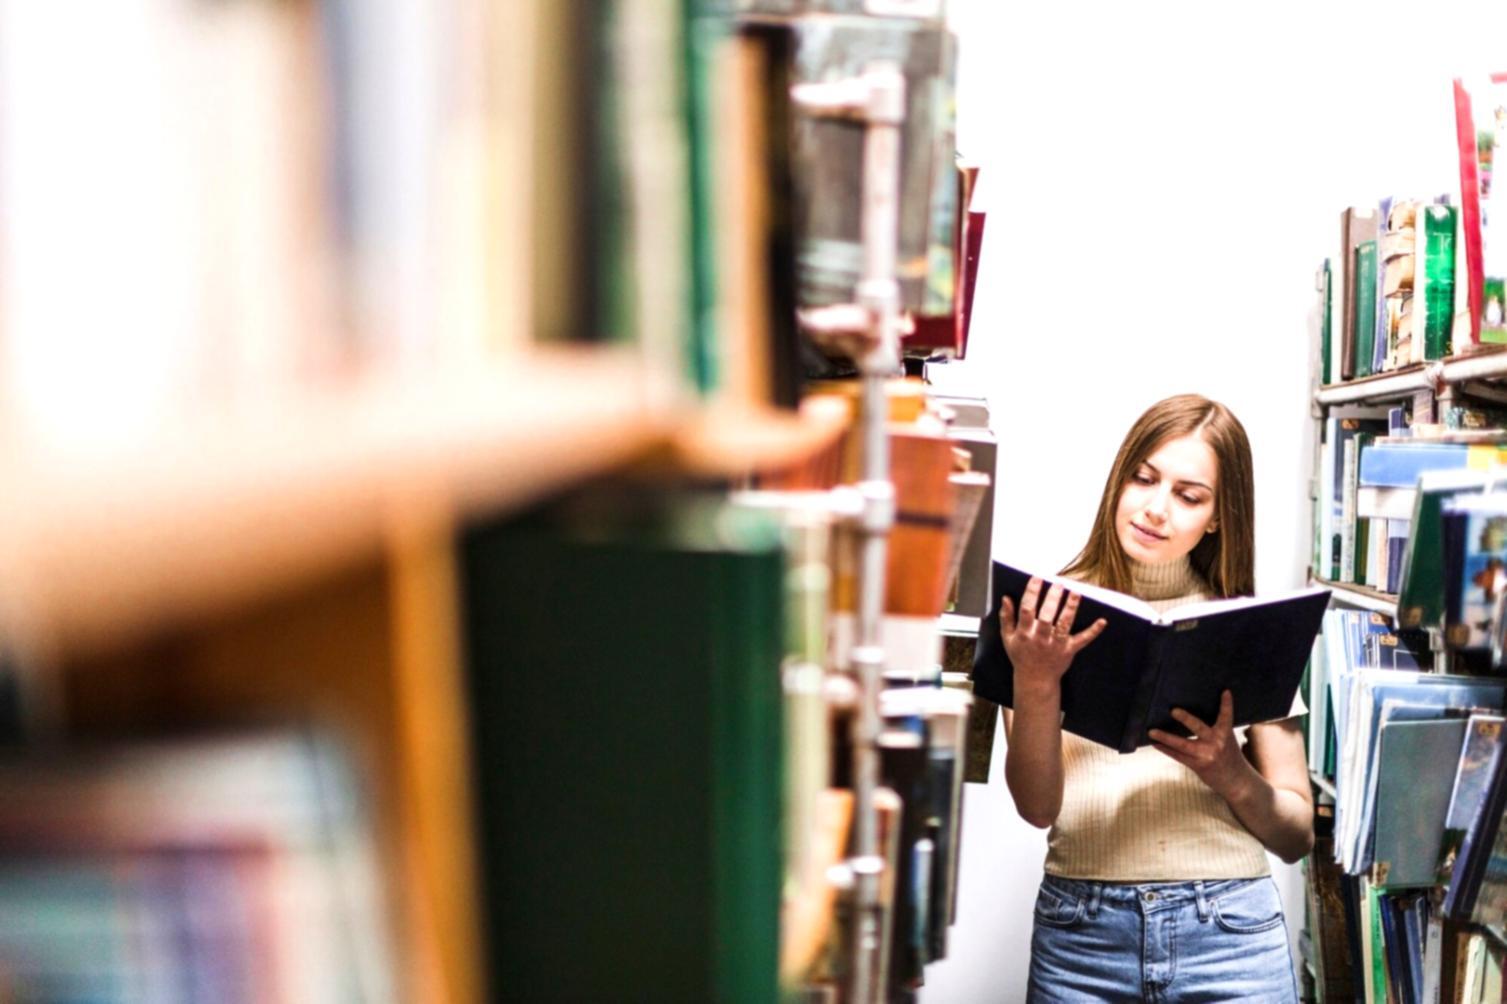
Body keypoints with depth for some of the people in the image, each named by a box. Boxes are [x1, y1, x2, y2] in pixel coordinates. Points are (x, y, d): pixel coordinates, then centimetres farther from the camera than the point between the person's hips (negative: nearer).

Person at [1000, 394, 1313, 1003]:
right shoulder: (1053, 615, 1)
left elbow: (1297, 836, 7)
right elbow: (1037, 806, -6)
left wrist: (1231, 775, -12)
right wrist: (1035, 682, -21)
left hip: (1229, 930, 1)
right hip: (1080, 930, -1)